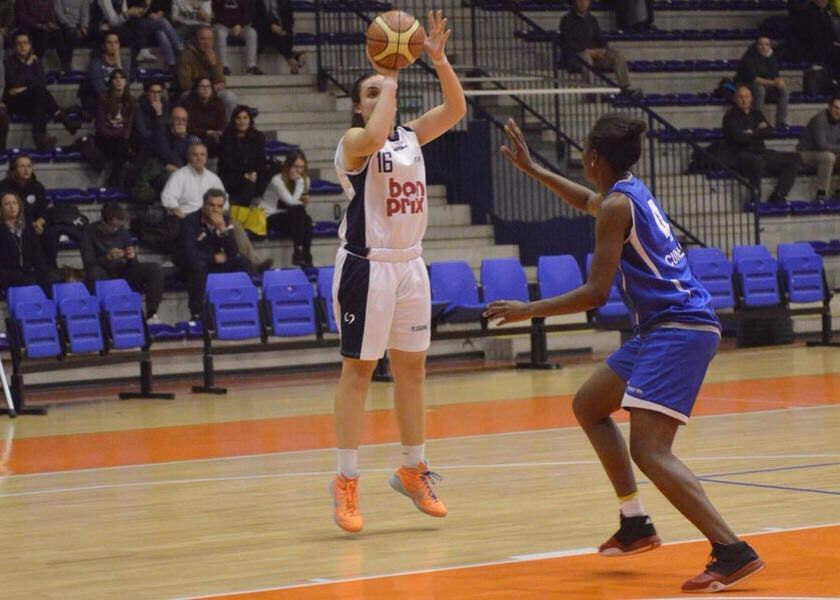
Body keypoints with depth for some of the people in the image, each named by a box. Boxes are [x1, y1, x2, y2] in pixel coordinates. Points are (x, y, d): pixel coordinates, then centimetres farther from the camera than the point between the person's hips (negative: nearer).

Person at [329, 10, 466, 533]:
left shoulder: (411, 135, 11)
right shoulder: (355, 141, -8)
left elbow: (456, 109, 3)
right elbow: (374, 136, -31)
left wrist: (439, 59, -8)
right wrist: (388, 81, -21)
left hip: (410, 265, 6)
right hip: (366, 268, -6)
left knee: (412, 368, 12)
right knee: (358, 370, -4)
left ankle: (413, 470, 23)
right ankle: (347, 481, -1)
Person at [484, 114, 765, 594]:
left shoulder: (617, 205, -12)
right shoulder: (632, 192, 15)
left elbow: (596, 293, -16)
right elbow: (587, 201, 41)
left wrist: (528, 311, -6)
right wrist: (531, 168, 46)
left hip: (679, 329, -10)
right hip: (661, 327, 10)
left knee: (650, 451, -18)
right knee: (588, 405, 22)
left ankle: (734, 552, -25)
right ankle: (636, 524, 21)